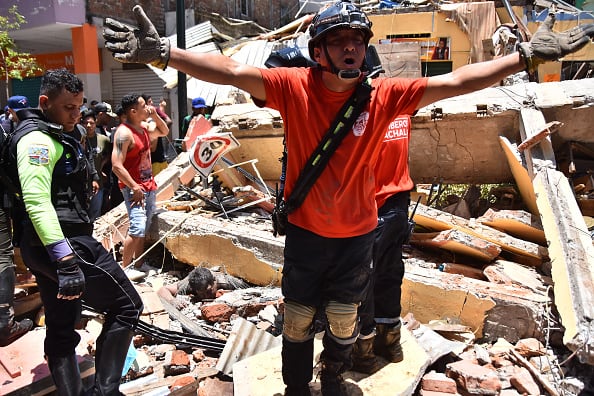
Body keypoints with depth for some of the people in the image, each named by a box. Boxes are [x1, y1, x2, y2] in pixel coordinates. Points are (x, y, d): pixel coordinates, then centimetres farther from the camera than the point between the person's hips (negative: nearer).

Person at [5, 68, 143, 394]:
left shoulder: (52, 135, 21)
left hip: (41, 249, 11)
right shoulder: (37, 139, -13)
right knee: (127, 306, -4)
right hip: (63, 243, -11)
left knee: (61, 331, 13)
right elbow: (37, 202, -26)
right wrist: (66, 261, -33)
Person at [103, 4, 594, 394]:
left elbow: (454, 82, -10)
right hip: (305, 230, -1)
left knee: (344, 318, 20)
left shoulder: (384, 95, -11)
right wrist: (162, 52, -33)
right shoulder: (293, 86, -15)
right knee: (298, 318, 15)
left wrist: (527, 55, -12)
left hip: (358, 232, 2)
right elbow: (232, 71, -23)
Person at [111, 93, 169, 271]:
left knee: (143, 229, 13)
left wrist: (155, 115, 10)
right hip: (133, 188, -9)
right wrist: (135, 188, -21)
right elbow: (117, 166, -22)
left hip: (148, 185, 9)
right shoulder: (124, 133, -17)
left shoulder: (144, 127, 9)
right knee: (137, 229, -15)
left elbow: (164, 131, 29)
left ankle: (138, 264, 22)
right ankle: (125, 268, -4)